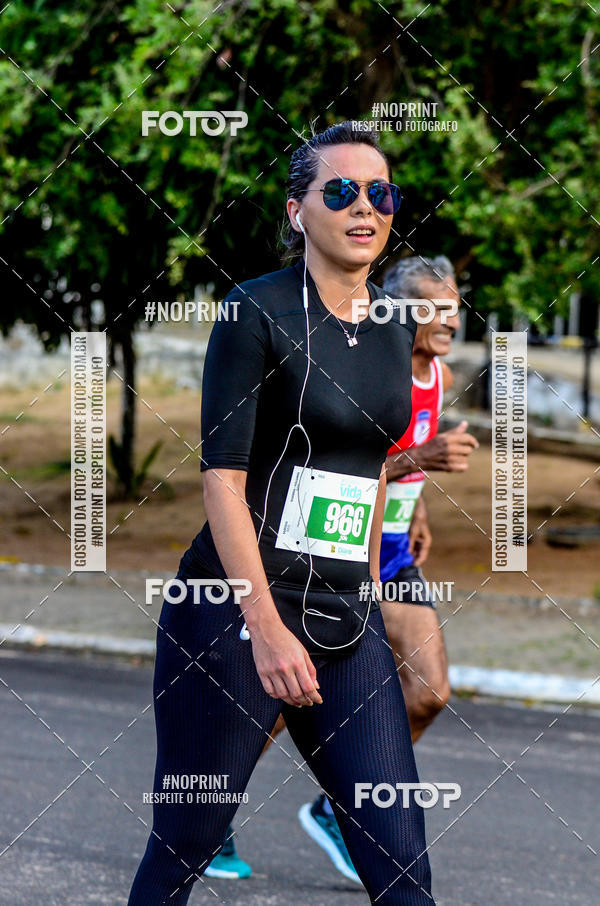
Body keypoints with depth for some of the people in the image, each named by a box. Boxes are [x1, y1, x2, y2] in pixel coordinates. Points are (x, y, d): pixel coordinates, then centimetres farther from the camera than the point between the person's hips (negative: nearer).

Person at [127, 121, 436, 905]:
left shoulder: (394, 329, 11)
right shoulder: (259, 310, -8)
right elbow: (221, 478, -13)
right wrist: (267, 629, -20)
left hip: (348, 623, 6)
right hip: (235, 613, -6)